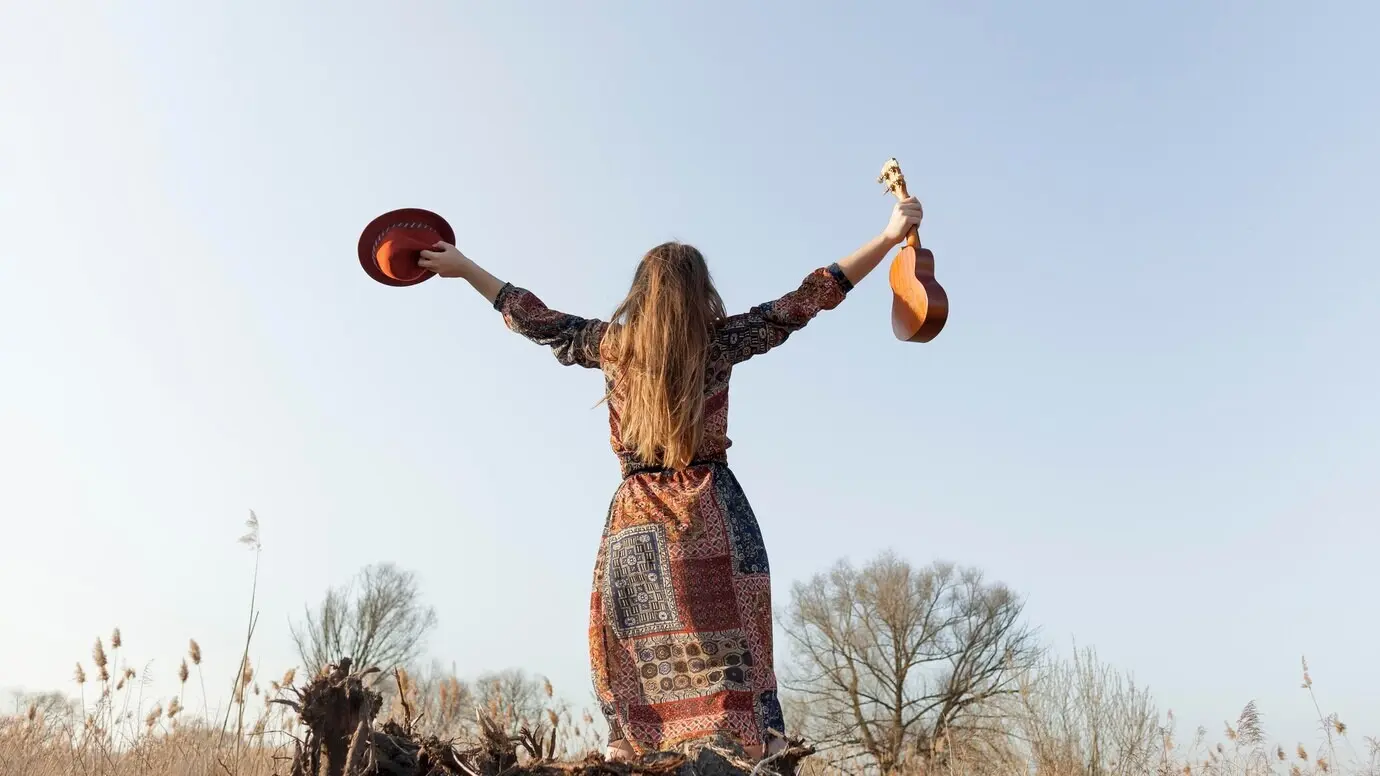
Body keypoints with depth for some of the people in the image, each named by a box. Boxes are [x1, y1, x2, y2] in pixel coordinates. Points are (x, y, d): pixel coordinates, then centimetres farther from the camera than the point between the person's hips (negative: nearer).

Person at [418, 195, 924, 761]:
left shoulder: (610, 344, 6)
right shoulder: (719, 341, -1)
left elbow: (539, 322, 19)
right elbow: (805, 301, 0)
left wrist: (464, 267, 32)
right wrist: (890, 237, 3)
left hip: (634, 517, 2)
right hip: (710, 514, -2)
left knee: (634, 648, 7)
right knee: (725, 639, -3)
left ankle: (630, 751, 6)